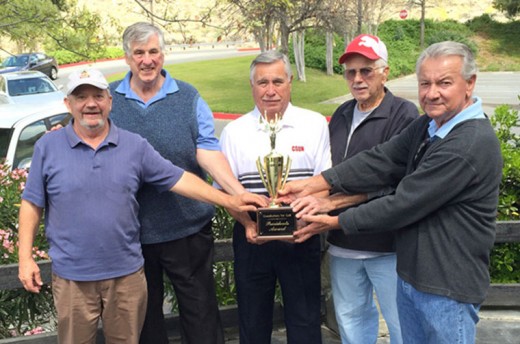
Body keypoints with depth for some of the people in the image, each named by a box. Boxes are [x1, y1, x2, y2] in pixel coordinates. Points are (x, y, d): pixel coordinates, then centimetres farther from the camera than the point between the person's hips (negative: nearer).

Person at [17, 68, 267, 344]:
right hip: (72, 276, -1)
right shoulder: (47, 147, -1)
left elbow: (178, 179, 0)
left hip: (127, 273, 1)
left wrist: (230, 201, -6)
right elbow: (32, 204, 2)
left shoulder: (135, 146, 1)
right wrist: (26, 257, -4)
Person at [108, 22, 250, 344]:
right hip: (131, 229, 2)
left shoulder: (189, 97, 0)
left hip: (188, 227, -1)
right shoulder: (108, 99, 4)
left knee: (200, 310, 10)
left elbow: (207, 150, -9)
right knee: (144, 313, 17)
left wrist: (239, 193, -21)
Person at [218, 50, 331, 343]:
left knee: (305, 320, 9)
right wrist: (248, 223, -13)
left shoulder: (315, 125, -1)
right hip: (251, 239, 2)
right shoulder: (234, 132, 3)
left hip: (301, 238, -1)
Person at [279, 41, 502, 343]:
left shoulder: (471, 145, -25)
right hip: (411, 273, 8)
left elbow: (404, 204, -24)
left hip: (446, 288, -8)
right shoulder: (430, 125, 5)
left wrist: (336, 223, -15)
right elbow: (381, 161, -1)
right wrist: (314, 184, -10)